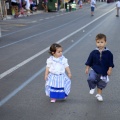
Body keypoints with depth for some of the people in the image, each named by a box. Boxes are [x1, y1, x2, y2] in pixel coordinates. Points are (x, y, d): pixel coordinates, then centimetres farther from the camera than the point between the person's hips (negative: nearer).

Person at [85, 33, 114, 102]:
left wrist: (109, 70, -6)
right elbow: (89, 61, 5)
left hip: (103, 72, 1)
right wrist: (87, 68, 2)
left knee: (101, 84, 13)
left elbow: (111, 63, 0)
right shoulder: (93, 53, -5)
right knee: (91, 79, -26)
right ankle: (92, 88, 4)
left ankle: (99, 94, 35)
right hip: (94, 70, -1)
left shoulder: (108, 53, -6)